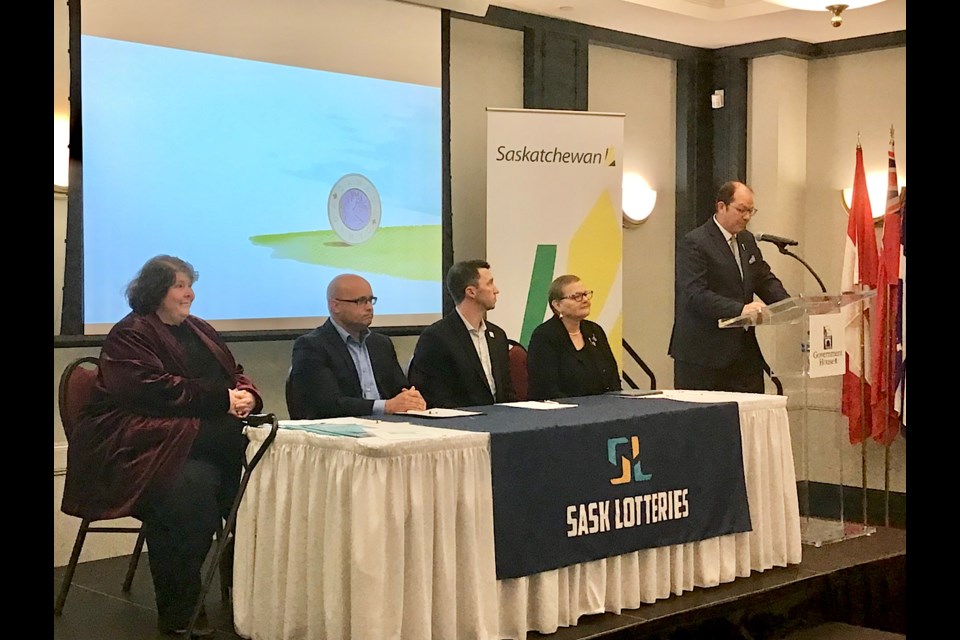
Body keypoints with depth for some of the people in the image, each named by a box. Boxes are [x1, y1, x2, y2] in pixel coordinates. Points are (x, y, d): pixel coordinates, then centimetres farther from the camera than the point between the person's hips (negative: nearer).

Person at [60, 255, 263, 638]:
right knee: (195, 482, -35)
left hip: (198, 437, 8)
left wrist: (246, 395, -1)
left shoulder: (199, 331, 24)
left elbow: (235, 374, 24)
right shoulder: (130, 335, -2)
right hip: (136, 444, -7)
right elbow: (156, 390, -15)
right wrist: (222, 402, -15)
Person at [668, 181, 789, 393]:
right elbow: (696, 294, -20)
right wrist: (739, 309, -30)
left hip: (743, 350, 8)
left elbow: (765, 279, 20)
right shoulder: (694, 243, -11)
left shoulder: (747, 241, 16)